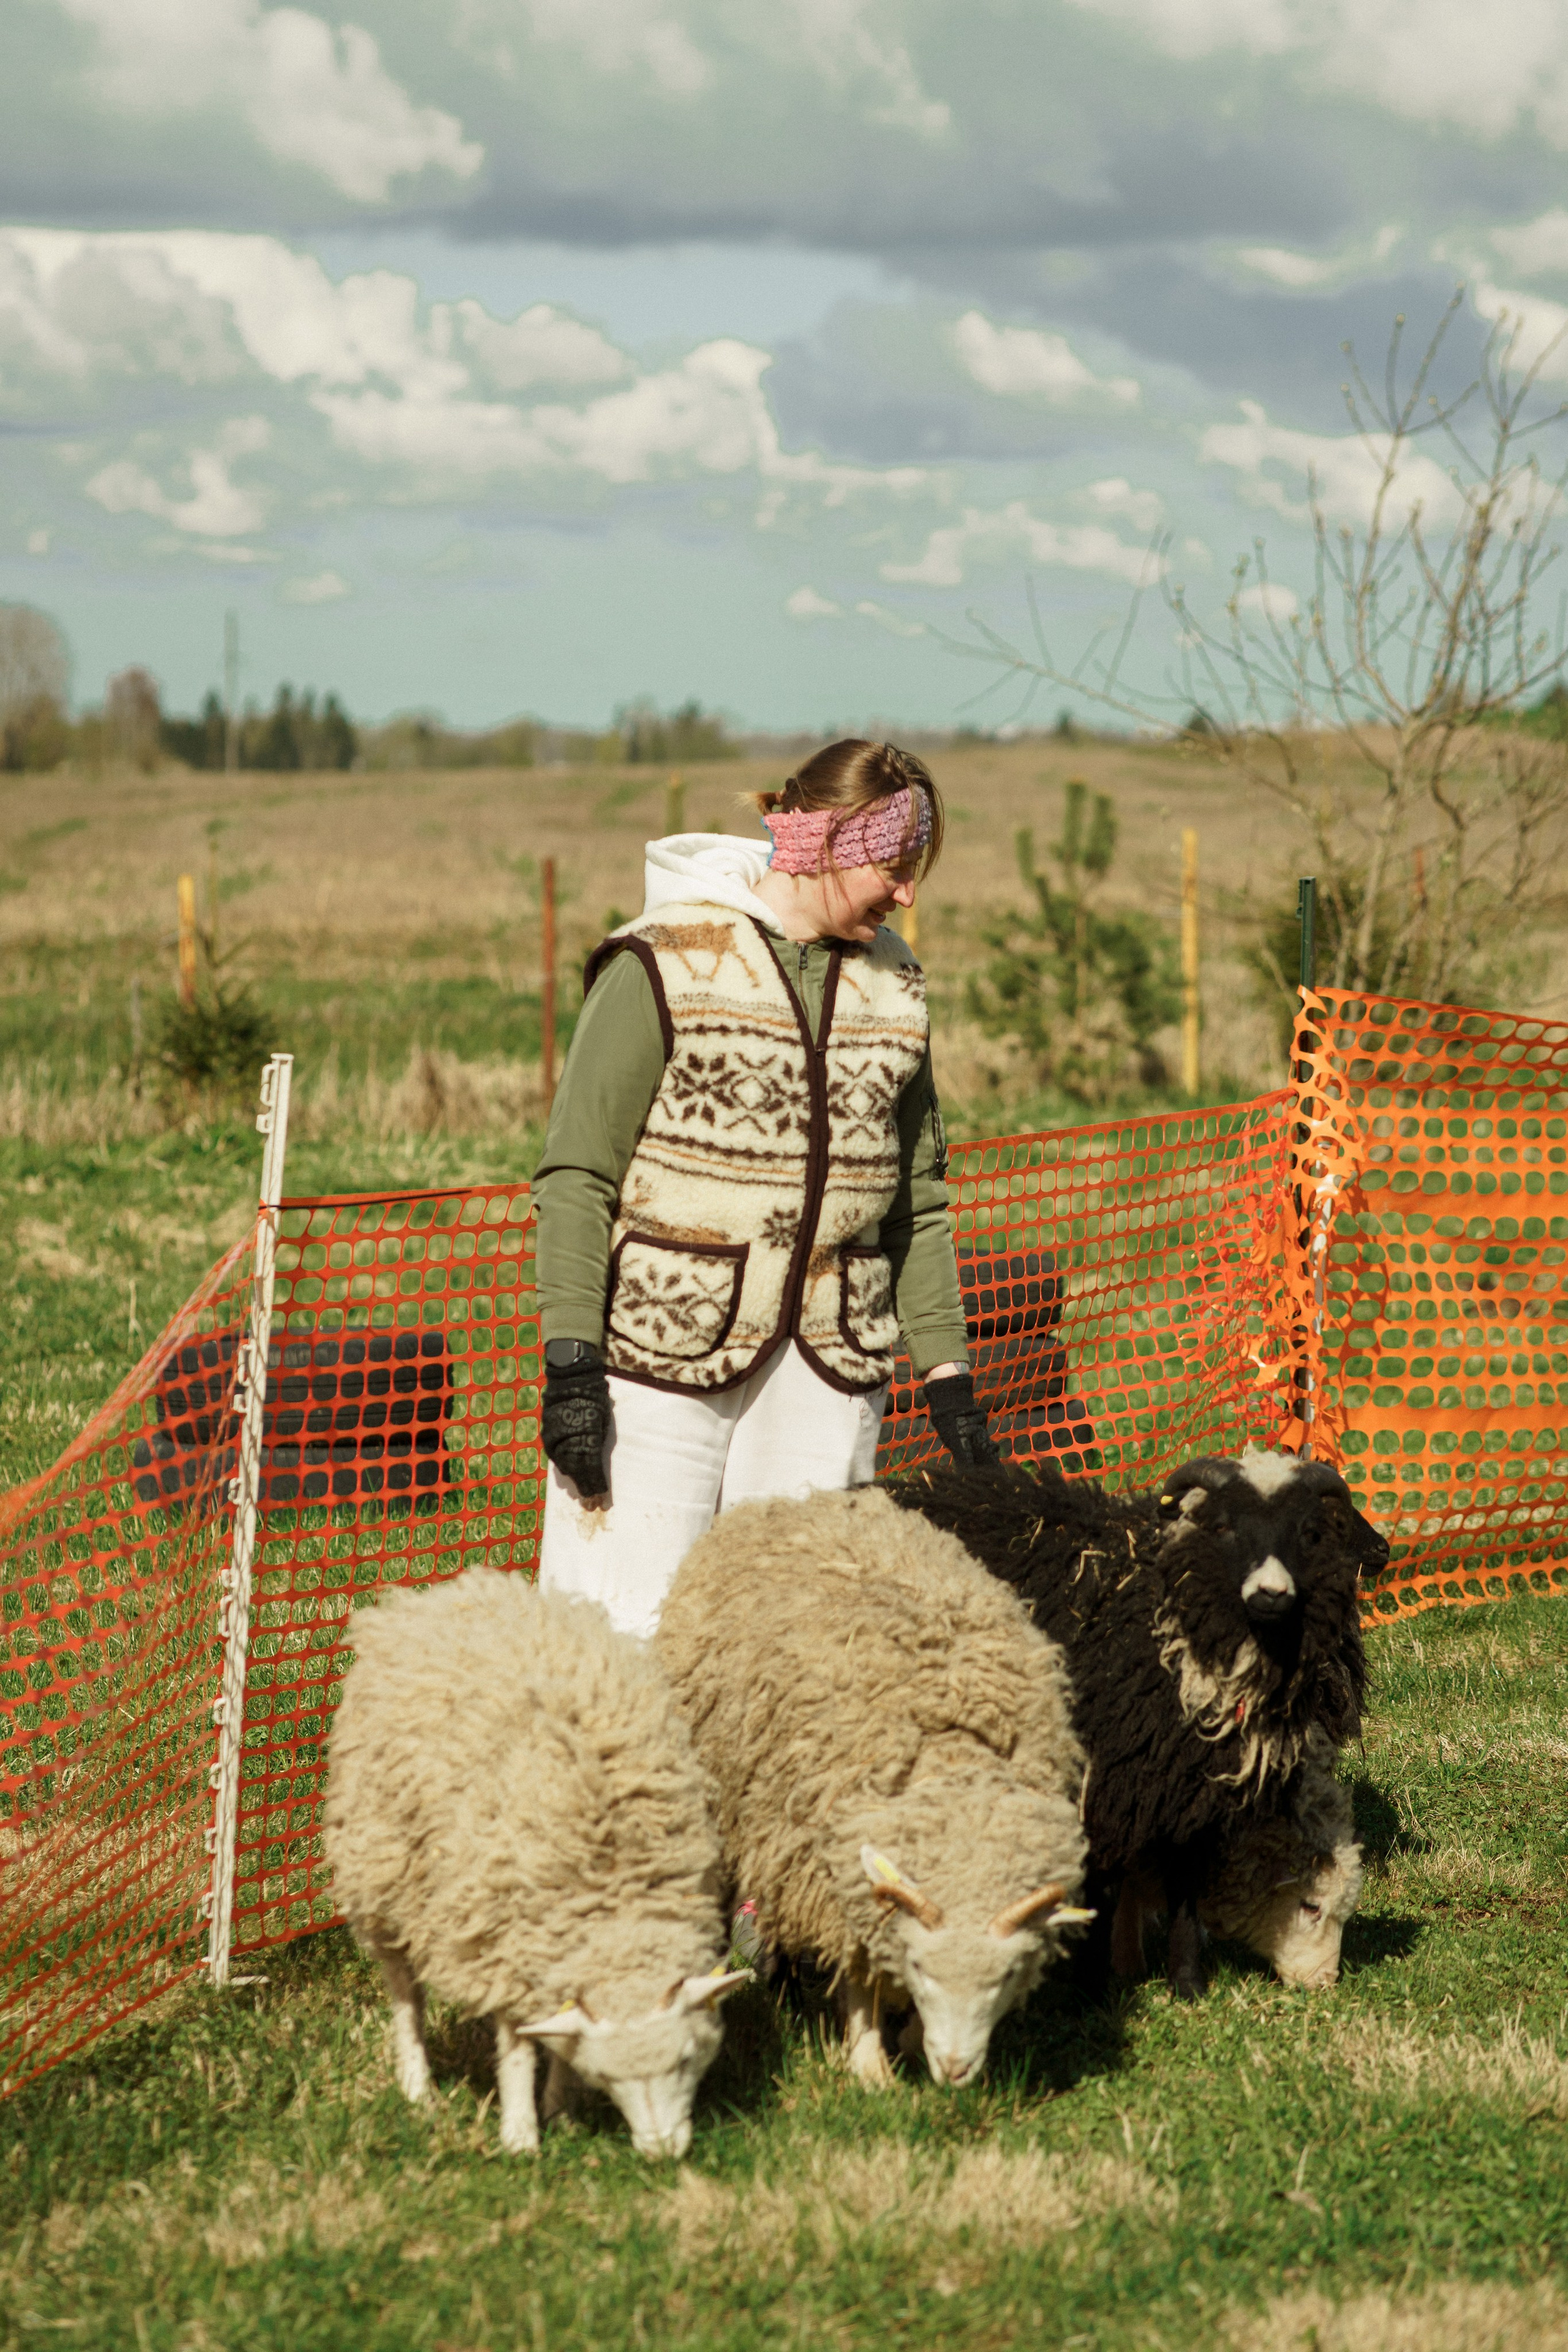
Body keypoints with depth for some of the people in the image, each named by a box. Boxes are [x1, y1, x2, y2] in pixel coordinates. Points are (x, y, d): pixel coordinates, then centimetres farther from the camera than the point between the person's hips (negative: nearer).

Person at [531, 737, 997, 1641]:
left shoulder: (893, 985, 12)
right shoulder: (665, 963, -5)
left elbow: (917, 1199, 19)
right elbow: (578, 1175, -7)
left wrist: (948, 1372, 13)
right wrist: (570, 1362, -13)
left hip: (830, 1365, 5)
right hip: (664, 1356, -5)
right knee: (632, 1632, -7)